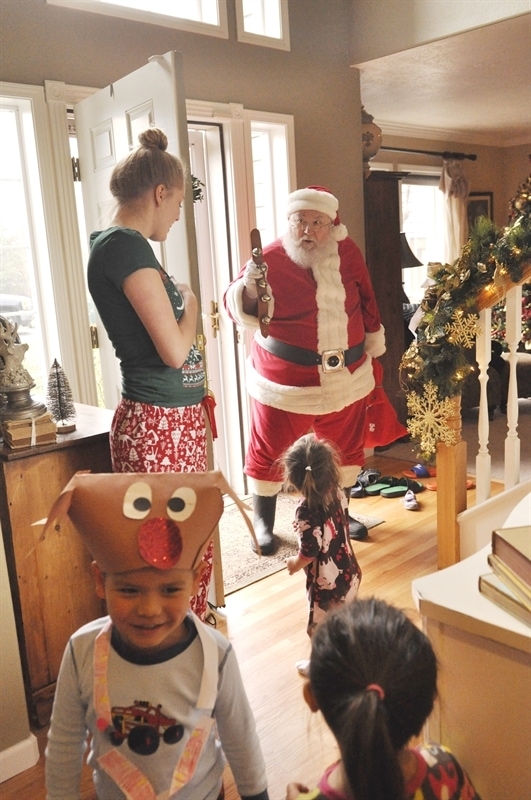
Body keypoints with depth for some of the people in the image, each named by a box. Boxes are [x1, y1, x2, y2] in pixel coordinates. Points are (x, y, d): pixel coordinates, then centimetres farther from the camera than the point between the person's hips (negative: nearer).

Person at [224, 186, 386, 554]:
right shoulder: (271, 258, -11)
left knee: (345, 448, 16)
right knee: (273, 451, 5)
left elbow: (366, 300, 14)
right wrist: (248, 287, -30)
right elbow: (240, 310, -11)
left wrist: (373, 342, 19)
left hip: (345, 375, 4)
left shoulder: (347, 252, 1)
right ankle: (264, 522, 25)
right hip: (286, 378, -4)